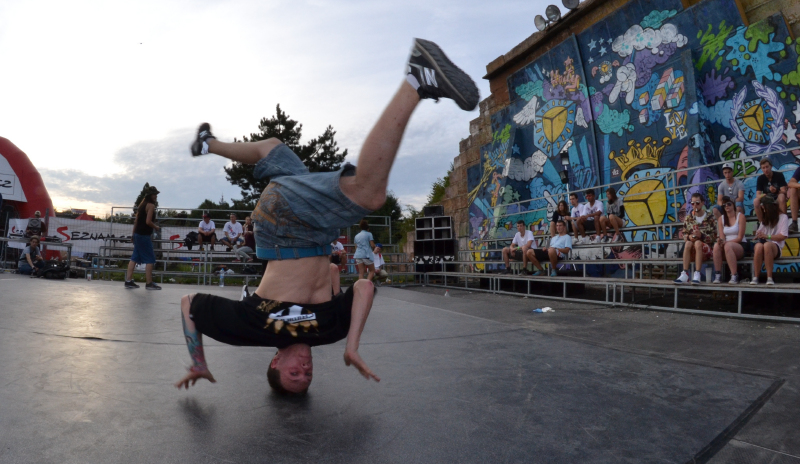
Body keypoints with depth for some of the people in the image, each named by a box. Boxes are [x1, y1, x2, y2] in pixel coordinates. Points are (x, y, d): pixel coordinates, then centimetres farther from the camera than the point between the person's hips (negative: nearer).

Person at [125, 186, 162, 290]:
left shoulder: (142, 204, 15)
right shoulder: (151, 205, -11)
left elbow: (136, 221, 17)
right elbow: (148, 222, -19)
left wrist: (134, 235, 20)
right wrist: (156, 227, -2)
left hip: (138, 234, 9)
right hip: (144, 235, -9)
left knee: (135, 257, 12)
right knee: (150, 259, -3)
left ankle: (128, 281, 15)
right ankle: (149, 283, 0)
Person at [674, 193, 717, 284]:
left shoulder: (710, 218, 3)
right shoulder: (688, 218, 11)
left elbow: (714, 237, -3)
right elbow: (684, 235, 11)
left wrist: (701, 235, -20)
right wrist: (689, 237, -12)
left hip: (706, 248, -2)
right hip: (692, 252, 2)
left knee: (697, 243, -35)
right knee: (688, 243, -32)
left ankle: (697, 274, -41)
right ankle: (685, 274, -39)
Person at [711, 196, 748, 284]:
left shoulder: (740, 216, -3)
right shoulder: (721, 219, 10)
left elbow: (740, 237, -10)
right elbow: (722, 237, 1)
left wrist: (726, 242, -23)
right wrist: (721, 241, -23)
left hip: (741, 246, -3)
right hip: (727, 245, 3)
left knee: (728, 246, -37)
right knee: (716, 246, -31)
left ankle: (734, 276, -34)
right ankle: (718, 275, -31)